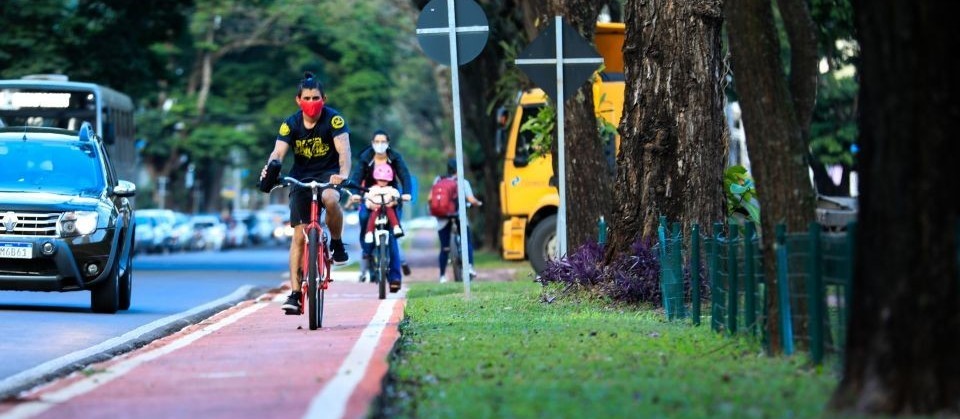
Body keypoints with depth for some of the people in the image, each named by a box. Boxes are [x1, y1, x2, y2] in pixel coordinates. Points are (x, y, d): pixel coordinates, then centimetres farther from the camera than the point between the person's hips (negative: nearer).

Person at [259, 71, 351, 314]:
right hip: (301, 178, 2)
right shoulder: (291, 124, -8)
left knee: (330, 199, -38)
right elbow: (278, 151, -19)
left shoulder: (333, 119, -14)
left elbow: (343, 149, -26)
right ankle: (295, 294, -4)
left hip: (329, 174, -2)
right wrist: (269, 169, -42)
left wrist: (343, 173, -46)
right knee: (299, 235, -6)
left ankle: (336, 243, -11)